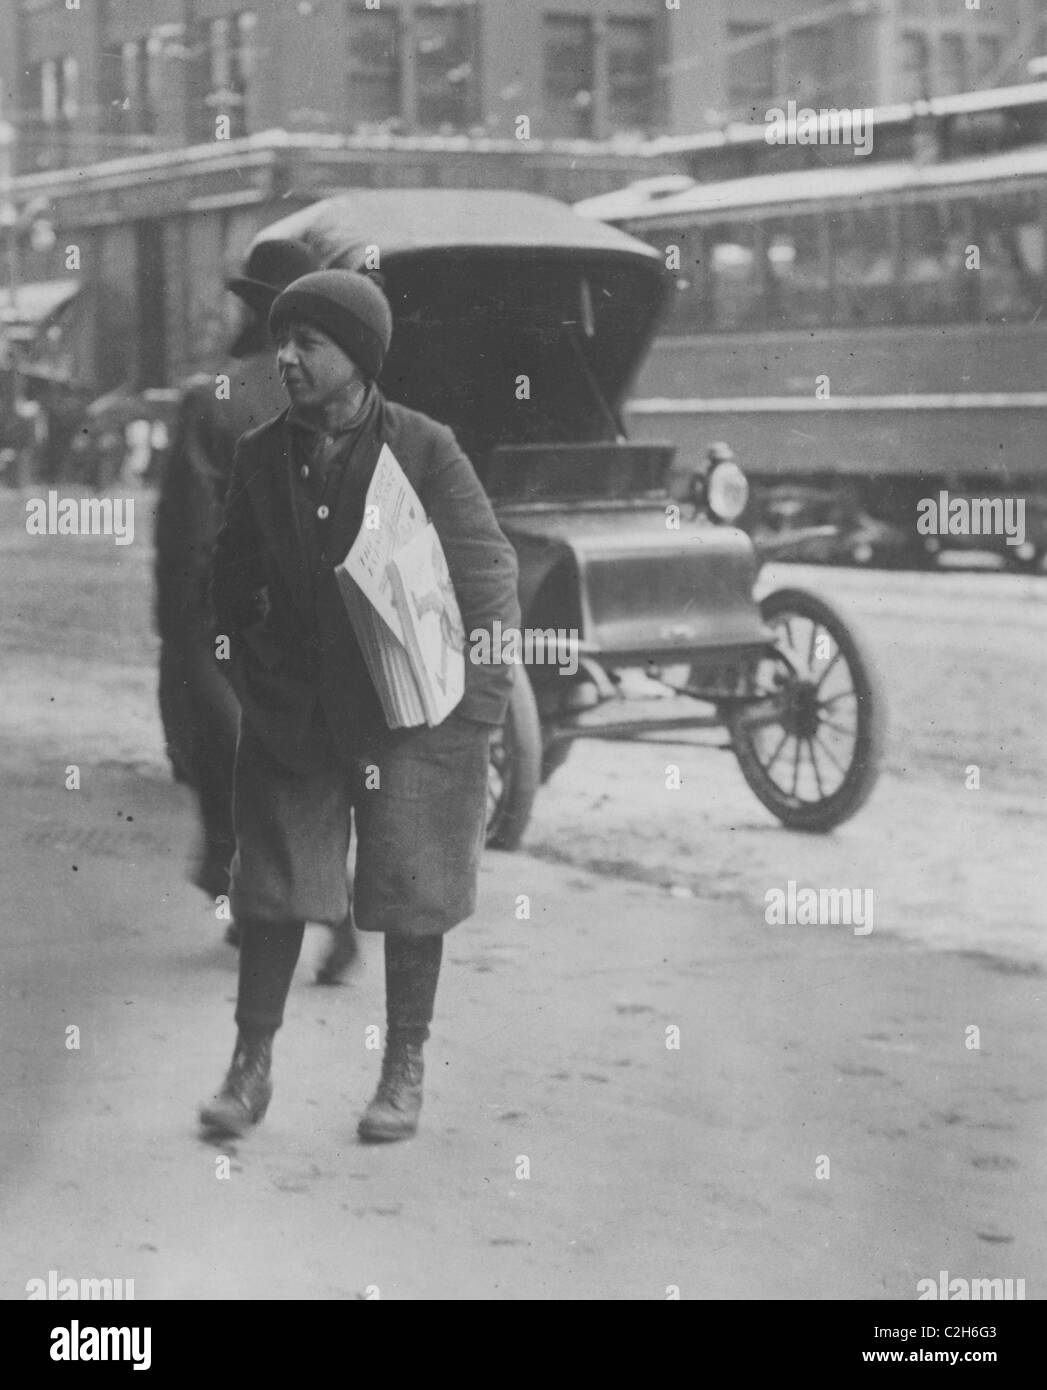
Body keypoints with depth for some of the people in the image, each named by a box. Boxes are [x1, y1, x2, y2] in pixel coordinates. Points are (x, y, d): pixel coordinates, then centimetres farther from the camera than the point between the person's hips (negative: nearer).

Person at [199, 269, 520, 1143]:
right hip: (292, 710, 3)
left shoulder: (423, 449, -11)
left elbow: (489, 576, -7)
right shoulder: (261, 455, 1)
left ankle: (405, 1071, 19)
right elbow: (234, 579, 14)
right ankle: (251, 1066, 15)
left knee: (411, 892, 5)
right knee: (272, 884, 4)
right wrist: (251, 673, 6)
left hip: (407, 709, -3)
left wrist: (476, 716, -9)